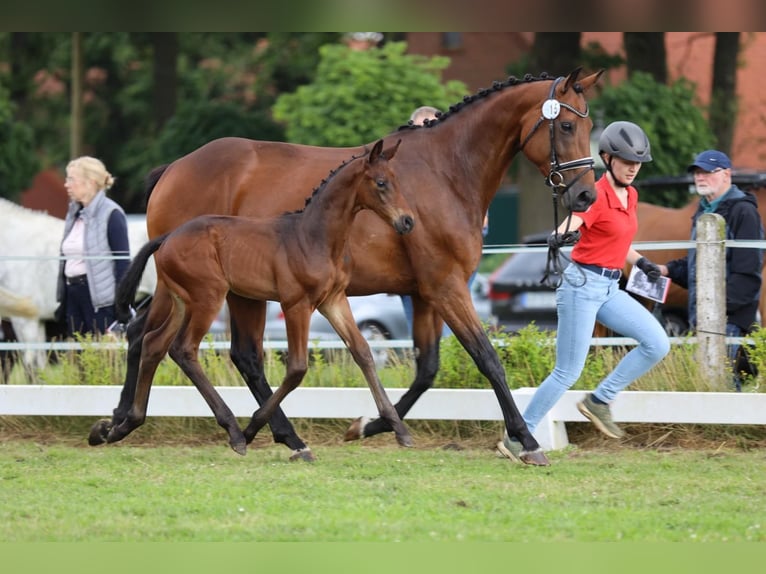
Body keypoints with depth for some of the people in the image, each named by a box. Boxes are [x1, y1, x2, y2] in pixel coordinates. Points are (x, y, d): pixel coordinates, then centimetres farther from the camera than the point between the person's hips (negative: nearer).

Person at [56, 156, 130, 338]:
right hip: (73, 293, 8)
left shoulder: (111, 214, -9)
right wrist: (61, 300, 16)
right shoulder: (74, 213, 14)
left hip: (99, 295, -8)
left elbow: (123, 261, -11)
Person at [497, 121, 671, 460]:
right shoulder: (596, 195, -15)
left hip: (610, 288, 8)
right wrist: (561, 238, -53)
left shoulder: (630, 196, 10)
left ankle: (600, 401, 6)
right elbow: (565, 232, -31)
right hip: (583, 285, -8)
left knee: (657, 344, -5)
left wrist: (641, 263, 11)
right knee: (568, 373, -5)